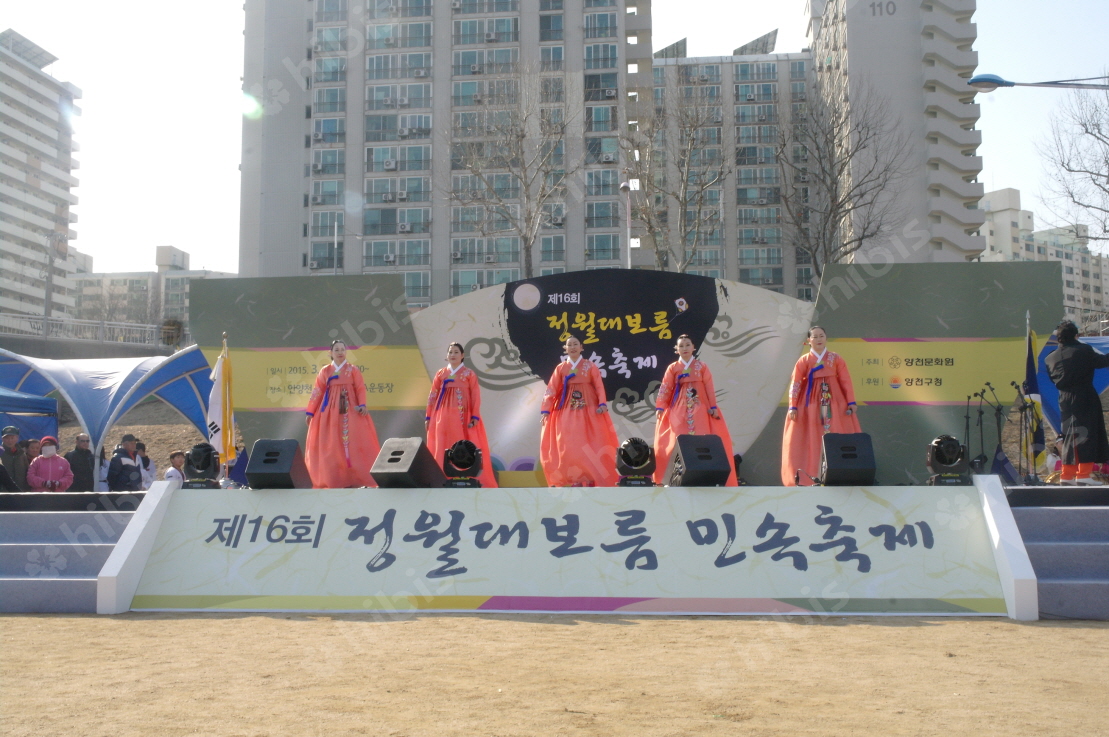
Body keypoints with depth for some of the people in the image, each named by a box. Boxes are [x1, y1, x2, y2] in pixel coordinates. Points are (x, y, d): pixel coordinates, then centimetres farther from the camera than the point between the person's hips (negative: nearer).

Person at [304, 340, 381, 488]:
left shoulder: (353, 370, 6)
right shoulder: (325, 371, 9)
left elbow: (360, 389, -1)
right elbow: (317, 392, 8)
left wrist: (362, 405, -17)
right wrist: (310, 412, 5)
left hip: (351, 411, -1)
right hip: (331, 411, 1)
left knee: (354, 442, -7)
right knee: (331, 445, -2)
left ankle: (357, 477, -4)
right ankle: (333, 480, 2)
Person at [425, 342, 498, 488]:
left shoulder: (469, 374, 6)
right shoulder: (440, 374, 13)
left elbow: (476, 397, -1)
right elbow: (432, 396, 11)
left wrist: (475, 417, -12)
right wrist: (428, 417, 5)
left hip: (463, 417, -3)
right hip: (443, 417, 3)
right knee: (442, 449, -1)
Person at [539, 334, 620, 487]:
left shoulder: (589, 366, 5)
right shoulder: (561, 368, 7)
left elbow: (599, 386, -2)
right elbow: (551, 390, 2)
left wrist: (602, 404, -18)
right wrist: (545, 410, -6)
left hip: (589, 410, -1)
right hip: (568, 411, 1)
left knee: (592, 445, -5)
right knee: (569, 445, -5)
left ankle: (592, 479, -1)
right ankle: (576, 480, 0)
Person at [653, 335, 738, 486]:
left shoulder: (701, 366, 7)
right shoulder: (673, 368, 7)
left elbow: (709, 387, 4)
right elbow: (665, 389, 2)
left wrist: (713, 407, -2)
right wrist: (659, 407, -6)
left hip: (700, 409, 0)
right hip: (679, 410, 0)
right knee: (679, 441, -6)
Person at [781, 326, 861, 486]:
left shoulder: (835, 358, 5)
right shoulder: (804, 360, 2)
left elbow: (846, 381, 3)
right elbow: (795, 384, -2)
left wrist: (851, 402, -5)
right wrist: (792, 407, -9)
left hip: (835, 403, 1)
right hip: (811, 405, -1)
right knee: (811, 441, -1)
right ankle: (806, 478, 0)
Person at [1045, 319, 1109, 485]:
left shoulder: (1051, 358, 6)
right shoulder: (1084, 351, -9)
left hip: (1065, 401, 6)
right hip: (1085, 399, -5)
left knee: (1069, 436, 13)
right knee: (1087, 434, -2)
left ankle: (1067, 475, 14)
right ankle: (1084, 474, -8)